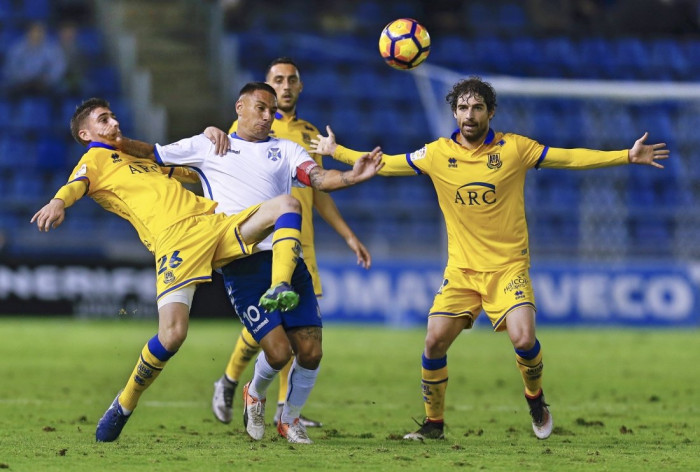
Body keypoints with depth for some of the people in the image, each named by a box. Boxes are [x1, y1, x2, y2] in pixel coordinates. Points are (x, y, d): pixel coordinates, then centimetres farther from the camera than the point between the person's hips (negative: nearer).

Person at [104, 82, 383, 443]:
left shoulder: (286, 150, 18)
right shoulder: (207, 147, 16)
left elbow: (319, 178, 1)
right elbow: (153, 155, 20)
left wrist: (351, 177, -20)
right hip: (243, 262, -3)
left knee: (310, 352, -5)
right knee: (277, 351, -15)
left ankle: (290, 418, 23)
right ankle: (255, 394, 20)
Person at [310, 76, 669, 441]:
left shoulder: (513, 148, -5)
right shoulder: (437, 154, 0)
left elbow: (570, 158, -1)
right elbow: (385, 164, 12)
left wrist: (628, 156, -7)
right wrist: (336, 151, 12)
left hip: (508, 265, -2)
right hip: (461, 269, 2)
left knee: (523, 339, -19)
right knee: (434, 342, -7)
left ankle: (535, 397, 13)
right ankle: (434, 423, 12)